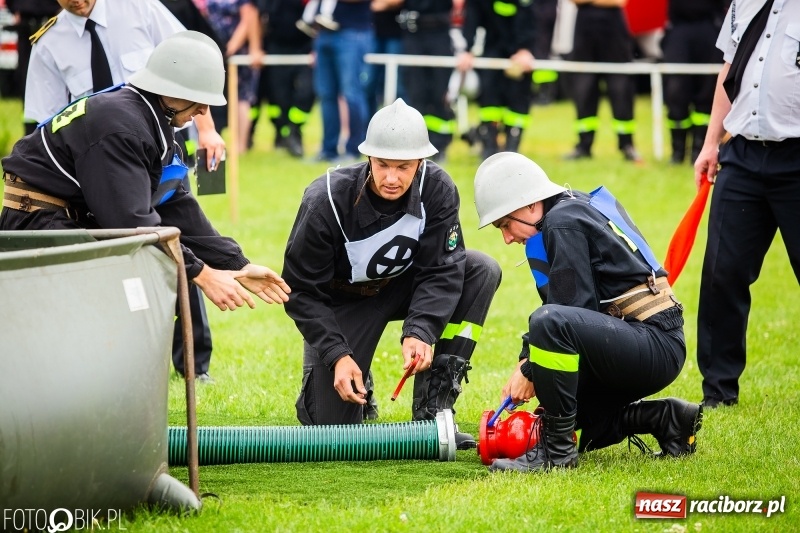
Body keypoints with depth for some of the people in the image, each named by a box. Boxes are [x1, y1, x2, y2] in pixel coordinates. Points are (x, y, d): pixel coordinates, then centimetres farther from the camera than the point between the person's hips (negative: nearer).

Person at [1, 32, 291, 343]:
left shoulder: (154, 124, 7)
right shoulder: (118, 126, -25)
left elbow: (175, 207, 7)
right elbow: (132, 222, -29)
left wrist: (237, 266, 0)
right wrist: (201, 274, -26)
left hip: (80, 219, 10)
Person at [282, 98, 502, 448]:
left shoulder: (436, 189, -22)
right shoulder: (327, 200, -29)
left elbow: (440, 271, -21)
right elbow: (301, 291, -21)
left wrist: (420, 333, -38)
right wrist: (337, 356, -30)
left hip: (404, 285, 3)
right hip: (342, 300, -3)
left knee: (482, 271, -23)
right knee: (333, 425, -13)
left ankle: (432, 408, -18)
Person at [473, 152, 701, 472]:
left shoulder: (563, 223, -12)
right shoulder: (573, 209, 17)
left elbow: (568, 312, -17)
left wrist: (531, 373, -8)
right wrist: (526, 362, 8)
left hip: (657, 346, -11)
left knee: (551, 323, -34)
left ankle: (556, 450, -24)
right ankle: (667, 419, 15)